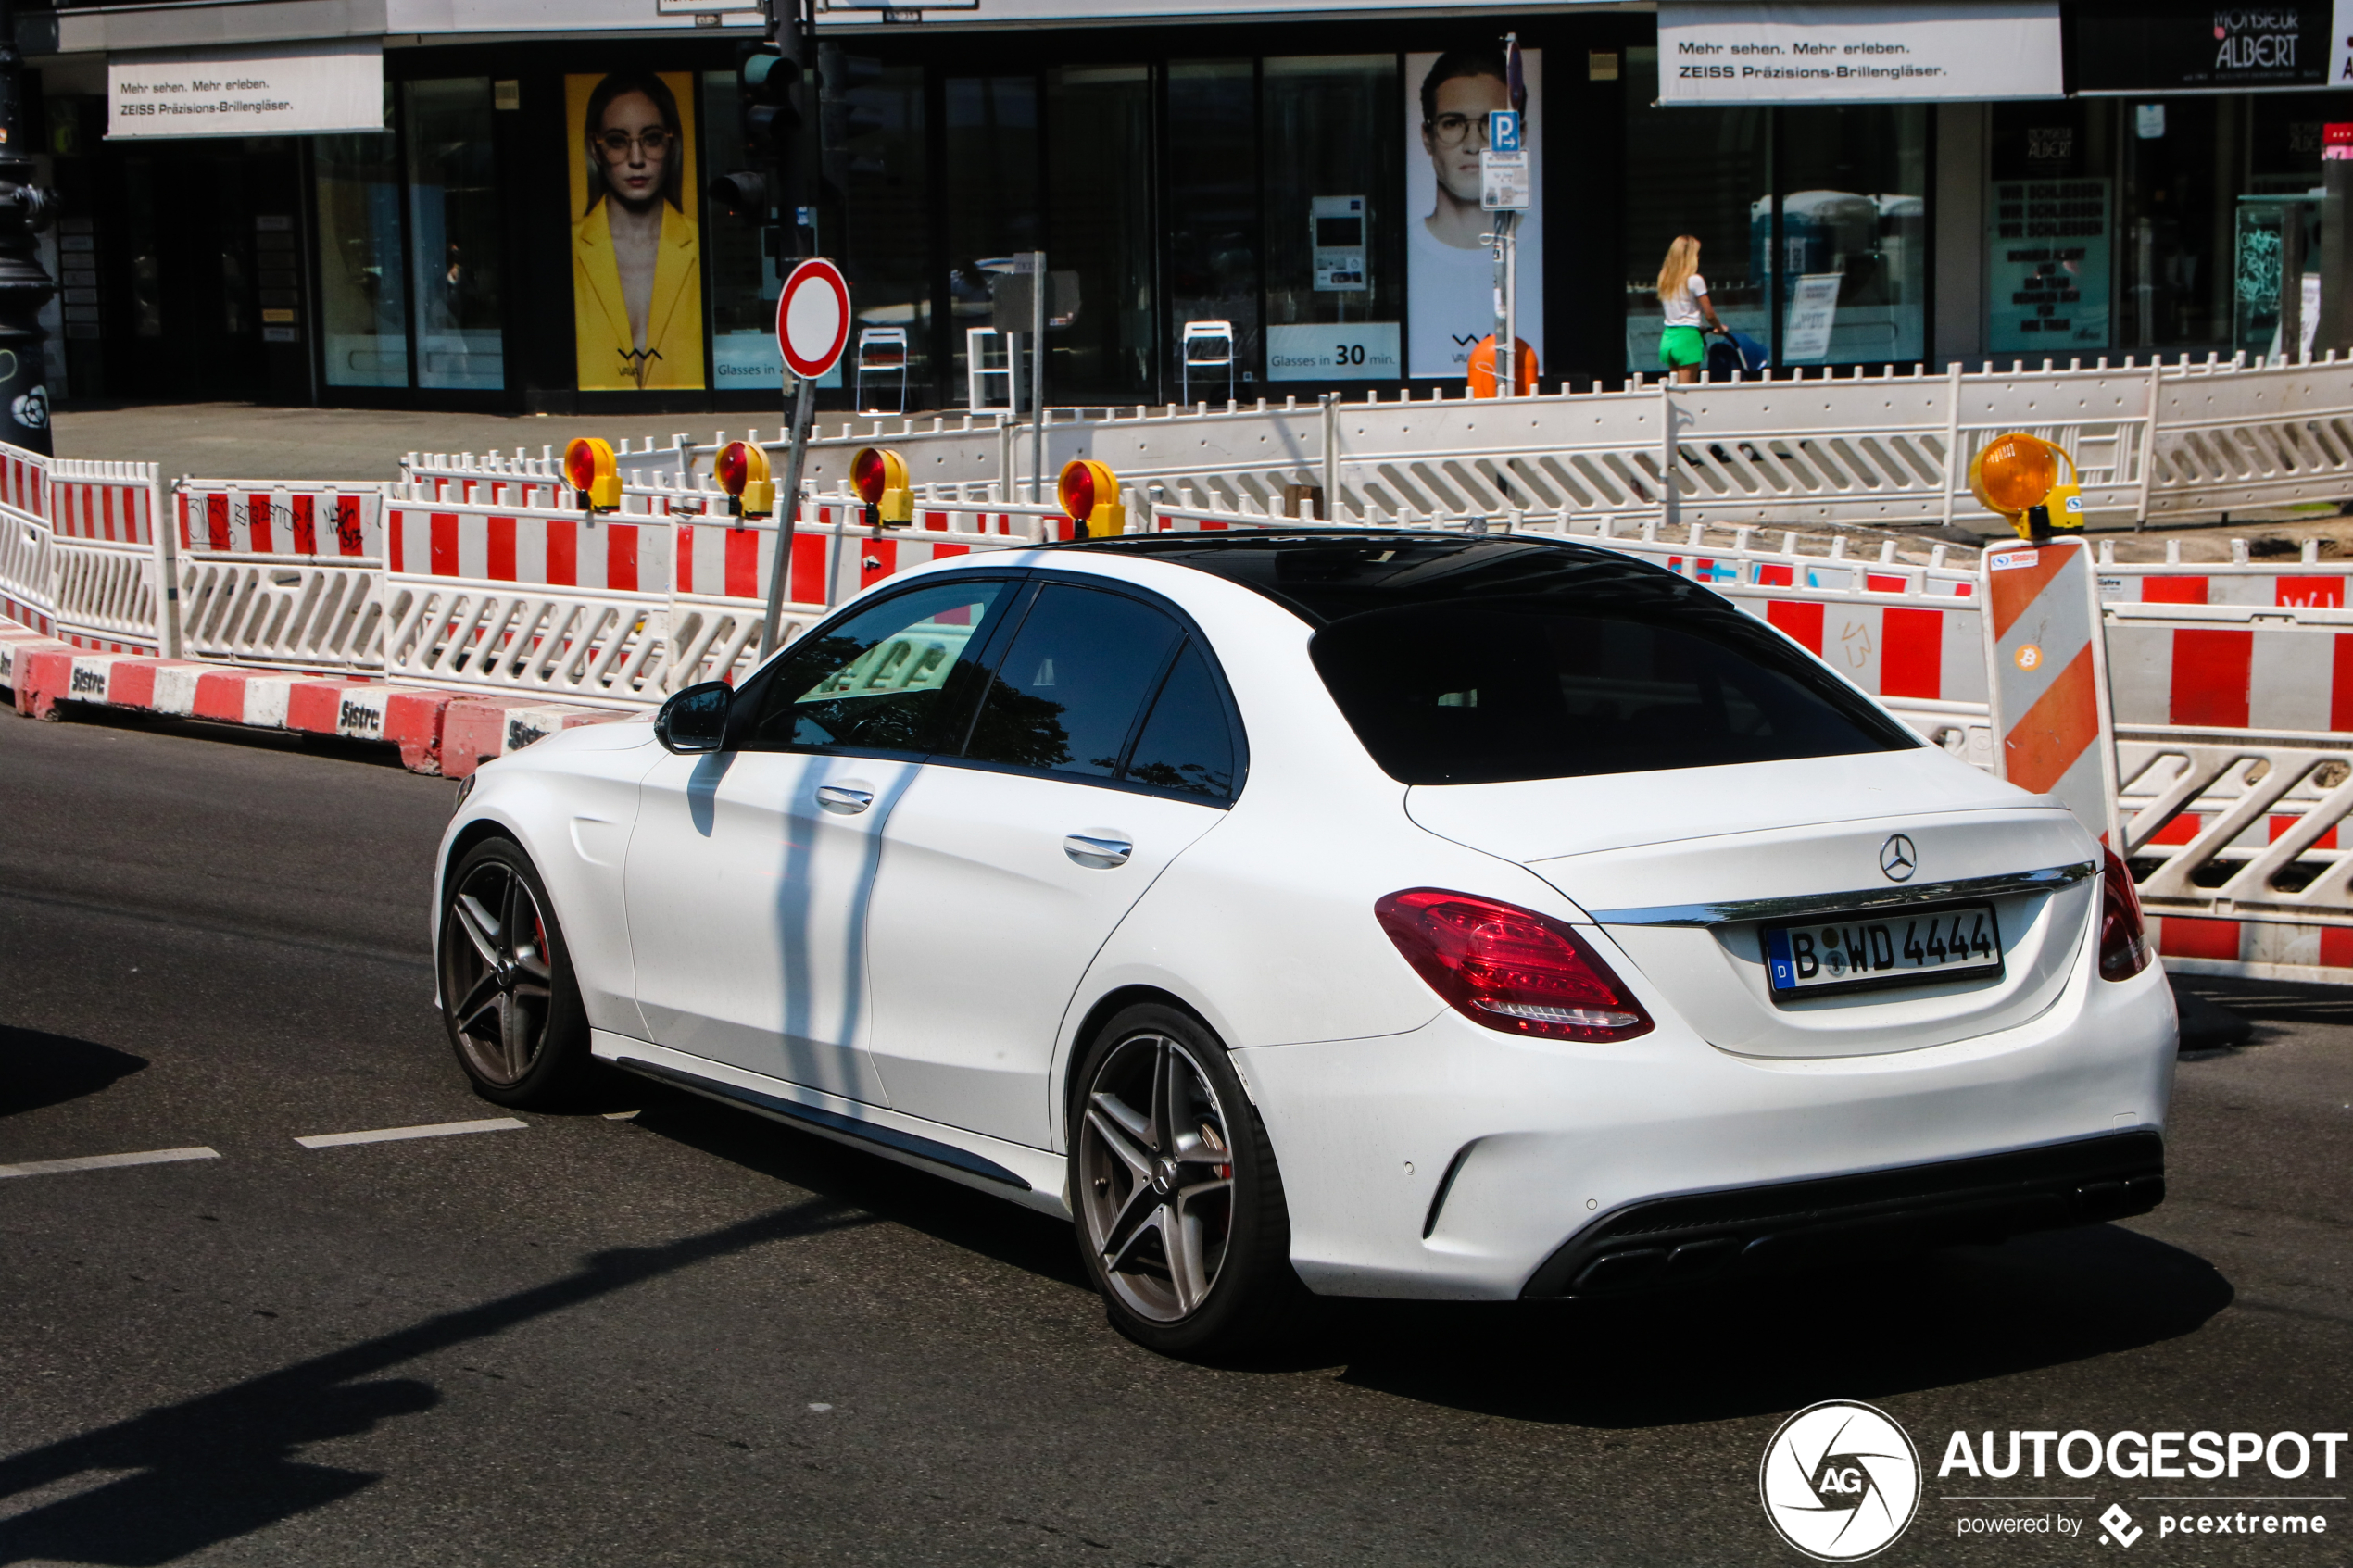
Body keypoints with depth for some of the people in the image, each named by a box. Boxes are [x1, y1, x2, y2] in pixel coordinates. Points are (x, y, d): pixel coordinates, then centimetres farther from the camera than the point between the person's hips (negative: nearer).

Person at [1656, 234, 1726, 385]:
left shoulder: (1664, 278, 7)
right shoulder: (1695, 280, -10)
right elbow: (1709, 314, -8)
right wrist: (1719, 328, 12)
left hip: (1667, 337, 6)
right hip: (1687, 337, -6)